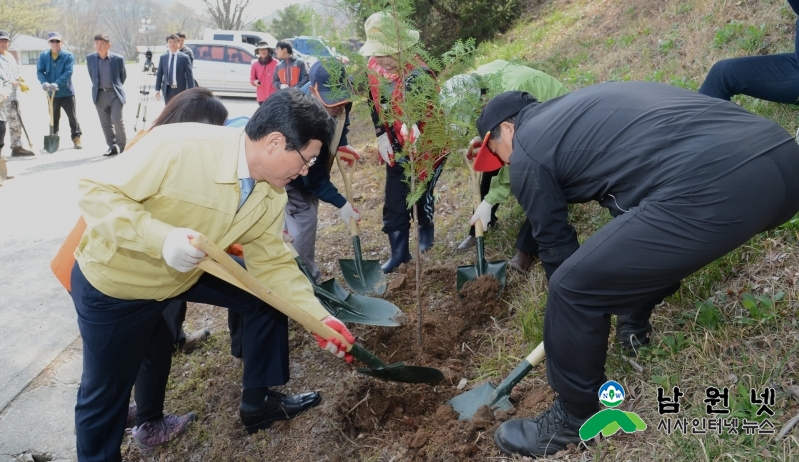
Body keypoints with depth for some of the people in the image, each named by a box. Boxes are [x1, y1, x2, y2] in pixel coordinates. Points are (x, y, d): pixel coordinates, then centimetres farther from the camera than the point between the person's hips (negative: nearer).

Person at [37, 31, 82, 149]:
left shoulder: (68, 56, -8)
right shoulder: (43, 56, 2)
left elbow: (68, 73, -19)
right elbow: (39, 71, -5)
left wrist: (57, 83, -32)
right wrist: (44, 82, -26)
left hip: (67, 92, -3)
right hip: (51, 93, 3)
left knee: (72, 116, 1)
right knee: (54, 117, 14)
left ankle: (76, 138, 10)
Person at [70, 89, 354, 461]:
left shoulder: (271, 196, -12)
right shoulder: (178, 146, -33)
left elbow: (272, 262, -6)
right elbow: (95, 192, -27)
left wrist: (320, 318, -14)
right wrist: (162, 237, -42)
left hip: (189, 271, 6)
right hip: (113, 281, -6)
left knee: (268, 297, 5)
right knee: (106, 394, 6)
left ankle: (257, 401, 22)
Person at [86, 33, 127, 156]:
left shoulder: (118, 59, -6)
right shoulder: (90, 58, 3)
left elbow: (123, 75, 8)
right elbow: (91, 75, 18)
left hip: (115, 93, -3)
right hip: (100, 94, 3)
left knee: (117, 120, -11)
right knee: (105, 123, 5)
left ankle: (123, 145, 6)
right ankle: (112, 146, 14)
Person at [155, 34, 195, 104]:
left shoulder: (184, 58, -3)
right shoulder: (163, 57, 8)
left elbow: (189, 75, -5)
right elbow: (159, 74, 10)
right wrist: (157, 89, 4)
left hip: (180, 90, -3)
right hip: (167, 90, 3)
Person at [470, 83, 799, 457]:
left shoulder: (526, 151, 9)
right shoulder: (580, 105, 33)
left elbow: (554, 243, 16)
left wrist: (568, 298, 36)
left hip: (714, 190, -10)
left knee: (573, 289, 2)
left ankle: (574, 419, 20)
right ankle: (633, 321, 47)